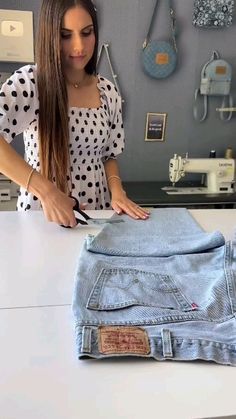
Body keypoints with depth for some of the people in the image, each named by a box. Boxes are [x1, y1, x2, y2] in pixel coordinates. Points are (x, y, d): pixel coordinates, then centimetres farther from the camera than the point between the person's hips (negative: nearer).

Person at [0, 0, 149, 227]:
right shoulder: (30, 81, -11)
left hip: (97, 212, 3)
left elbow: (108, 155, 10)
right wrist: (46, 191, -31)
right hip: (41, 213, -2)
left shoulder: (108, 91, 3)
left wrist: (117, 190, -7)